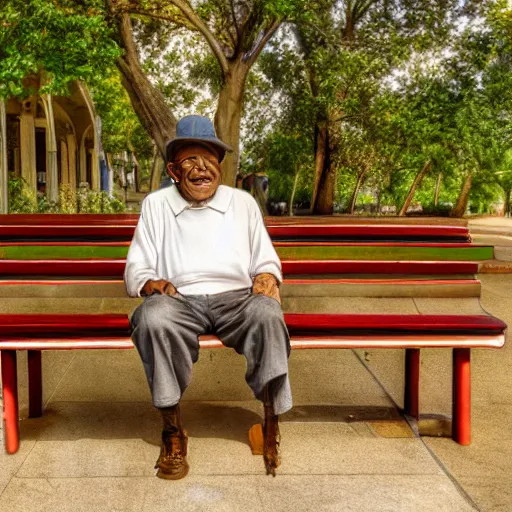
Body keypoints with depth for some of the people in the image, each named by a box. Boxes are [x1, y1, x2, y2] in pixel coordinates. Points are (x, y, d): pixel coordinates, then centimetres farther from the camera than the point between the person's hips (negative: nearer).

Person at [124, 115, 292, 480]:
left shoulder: (243, 202, 17)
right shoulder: (156, 204, 14)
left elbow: (266, 260, 18)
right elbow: (137, 268, 13)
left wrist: (268, 276, -7)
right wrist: (153, 284, -11)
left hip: (236, 298, 1)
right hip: (179, 300, 0)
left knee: (267, 313, -35)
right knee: (154, 316, -36)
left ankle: (272, 426, -25)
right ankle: (173, 431, -23)